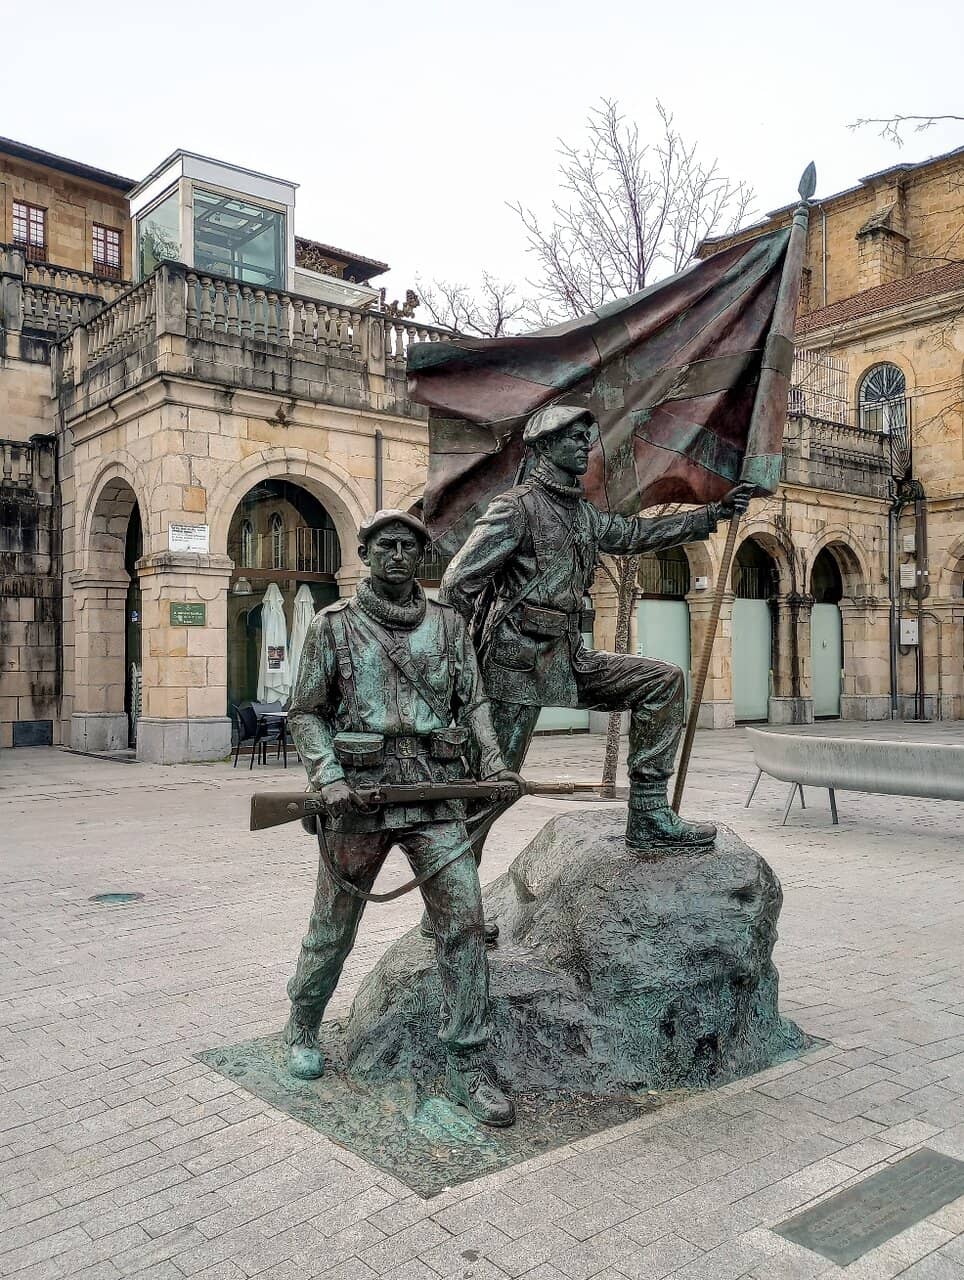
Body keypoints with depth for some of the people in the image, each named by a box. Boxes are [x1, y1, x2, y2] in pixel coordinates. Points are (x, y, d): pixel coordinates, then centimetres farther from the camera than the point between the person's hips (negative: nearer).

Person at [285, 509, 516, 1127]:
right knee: (334, 924, 13)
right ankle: (304, 1026, 39)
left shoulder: (448, 623, 11)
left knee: (464, 919, -7)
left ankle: (469, 1065, 4)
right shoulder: (334, 624, 4)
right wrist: (328, 774, -11)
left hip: (437, 790, 2)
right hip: (358, 792, -1)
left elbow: (473, 700, 12)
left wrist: (491, 758, -5)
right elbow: (306, 712, 4)